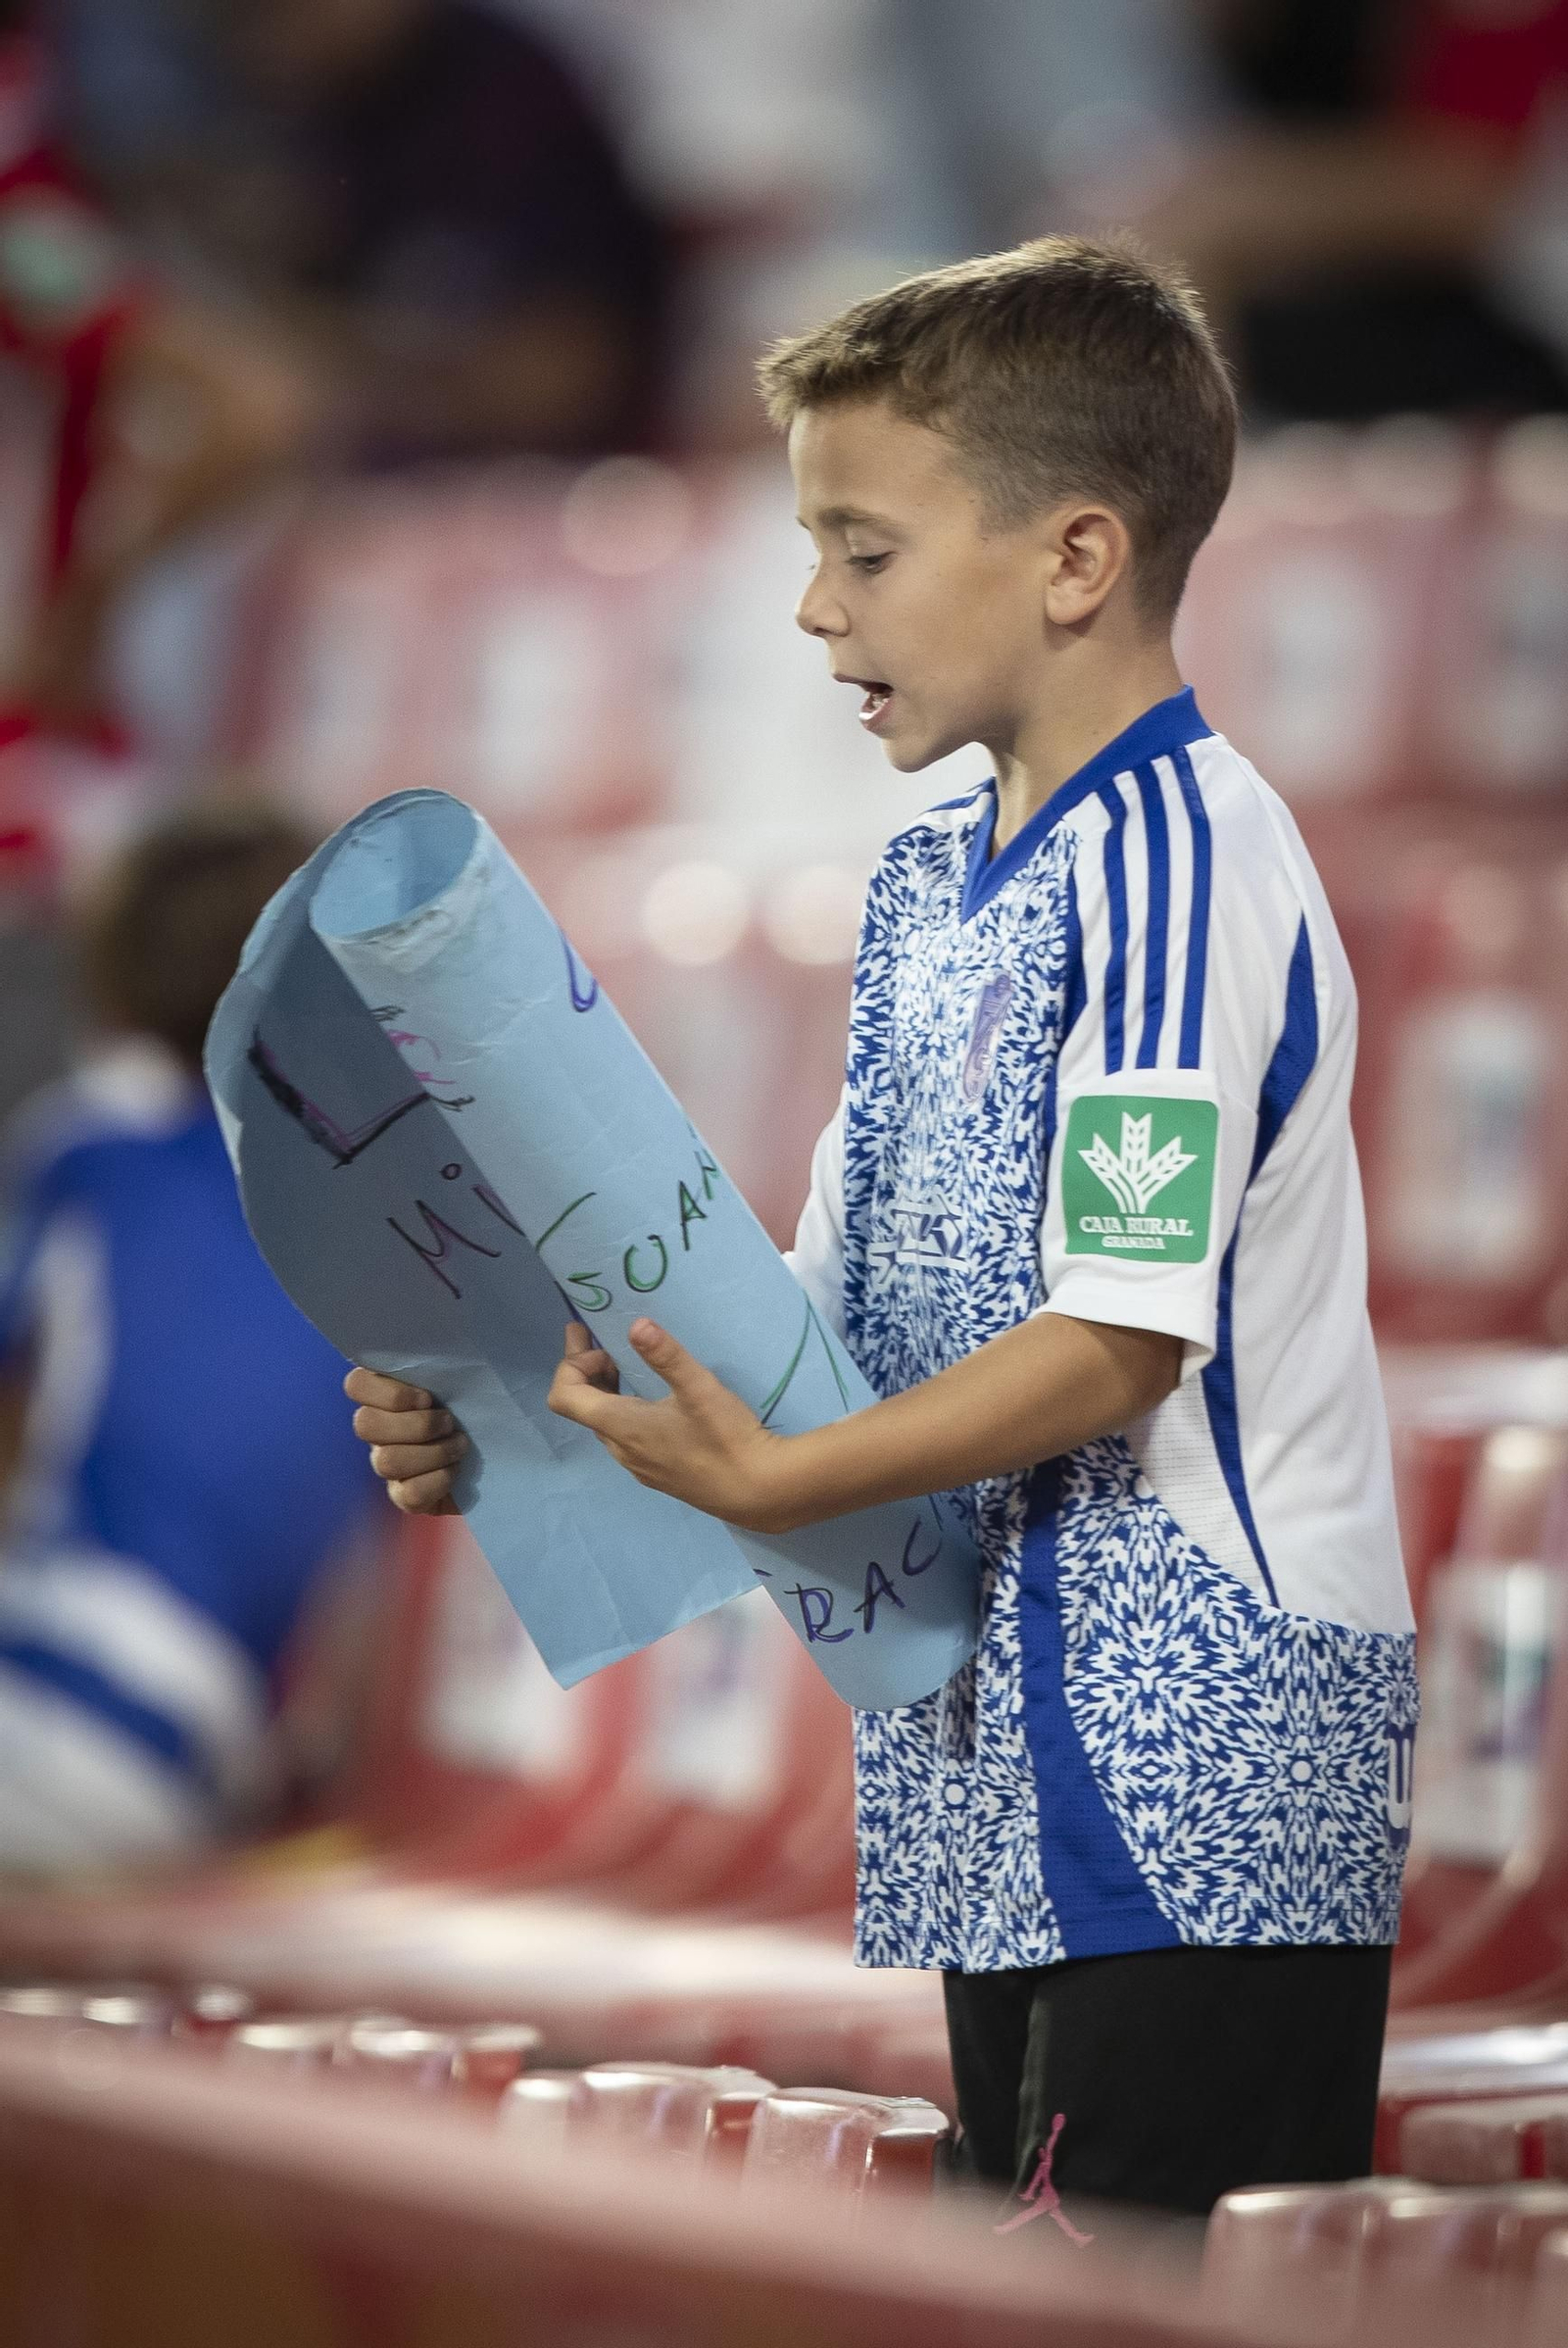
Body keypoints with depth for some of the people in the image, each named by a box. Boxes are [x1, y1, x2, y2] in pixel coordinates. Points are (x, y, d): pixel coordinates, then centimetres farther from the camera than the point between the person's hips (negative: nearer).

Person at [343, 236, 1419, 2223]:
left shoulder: (1174, 864, -14)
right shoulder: (932, 884, 15)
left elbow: (1123, 1339, -20)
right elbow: (839, 1306, 17)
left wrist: (775, 1482, -23)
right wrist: (531, 1411, 4)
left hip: (1200, 1761, -10)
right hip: (1010, 1746, 10)